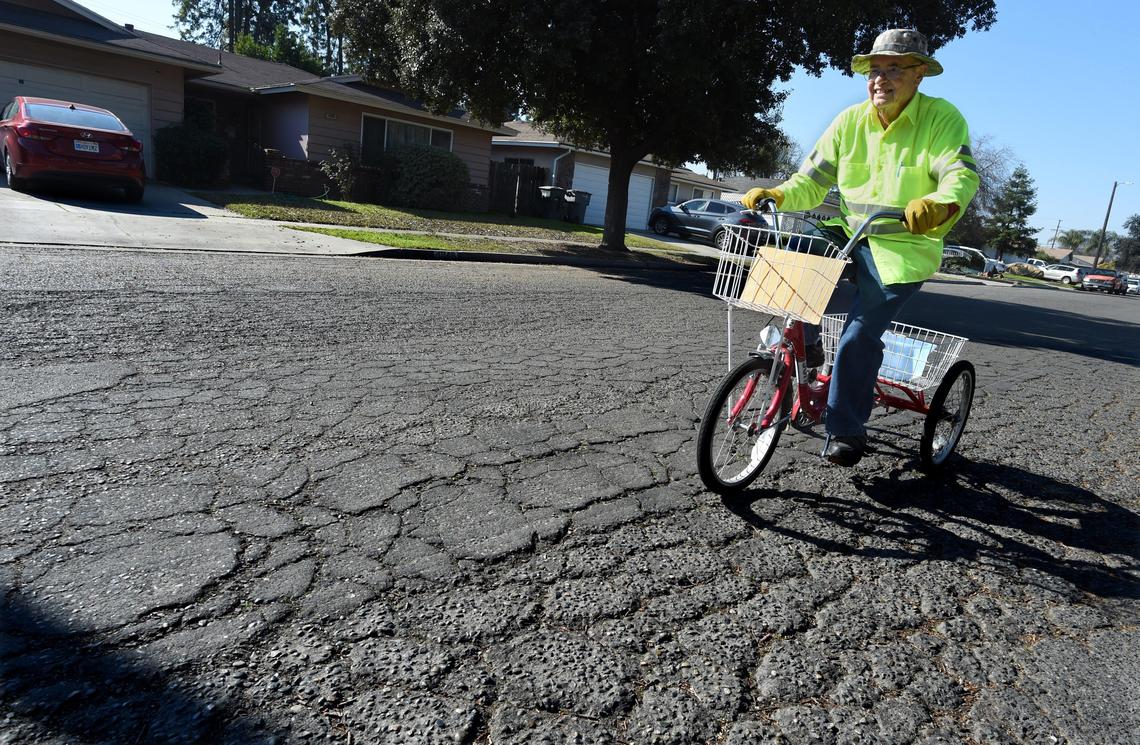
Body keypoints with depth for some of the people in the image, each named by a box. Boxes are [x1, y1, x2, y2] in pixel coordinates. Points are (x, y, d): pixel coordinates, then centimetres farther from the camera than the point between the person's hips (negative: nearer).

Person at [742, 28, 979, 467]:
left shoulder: (942, 118, -8)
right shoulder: (850, 121, 4)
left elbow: (962, 175, -23)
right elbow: (810, 182, 3)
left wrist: (939, 204, -46)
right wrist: (774, 195, -18)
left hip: (904, 248, -5)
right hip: (849, 235, 5)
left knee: (860, 334, -18)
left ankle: (846, 432, -2)